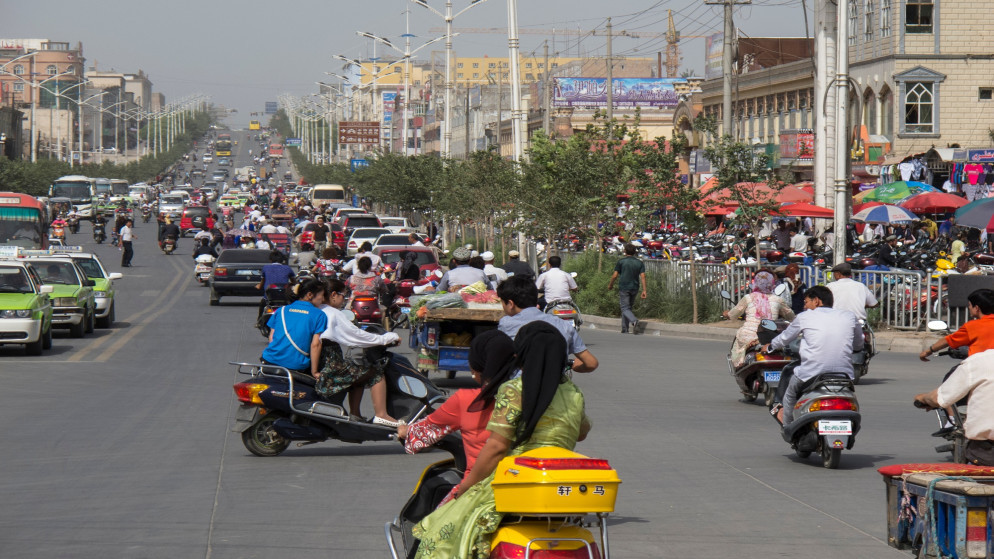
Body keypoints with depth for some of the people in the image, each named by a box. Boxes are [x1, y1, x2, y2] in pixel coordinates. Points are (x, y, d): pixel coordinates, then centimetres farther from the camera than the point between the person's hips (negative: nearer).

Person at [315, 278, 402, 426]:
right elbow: (357, 336, -10)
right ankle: (381, 415, -3)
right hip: (331, 367, -9)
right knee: (376, 370, 1)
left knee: (359, 372, 29)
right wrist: (389, 338, -2)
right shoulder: (333, 314, -11)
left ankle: (355, 413, 22)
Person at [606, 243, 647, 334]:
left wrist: (610, 285, 14)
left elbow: (615, 275, -3)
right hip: (634, 288, 4)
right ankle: (624, 329, 16)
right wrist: (644, 290, -4)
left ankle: (634, 321, -34)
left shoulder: (621, 262, -4)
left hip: (624, 288, -4)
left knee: (625, 308, -6)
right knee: (628, 307, 16)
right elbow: (642, 276, -2)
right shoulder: (640, 263, 6)